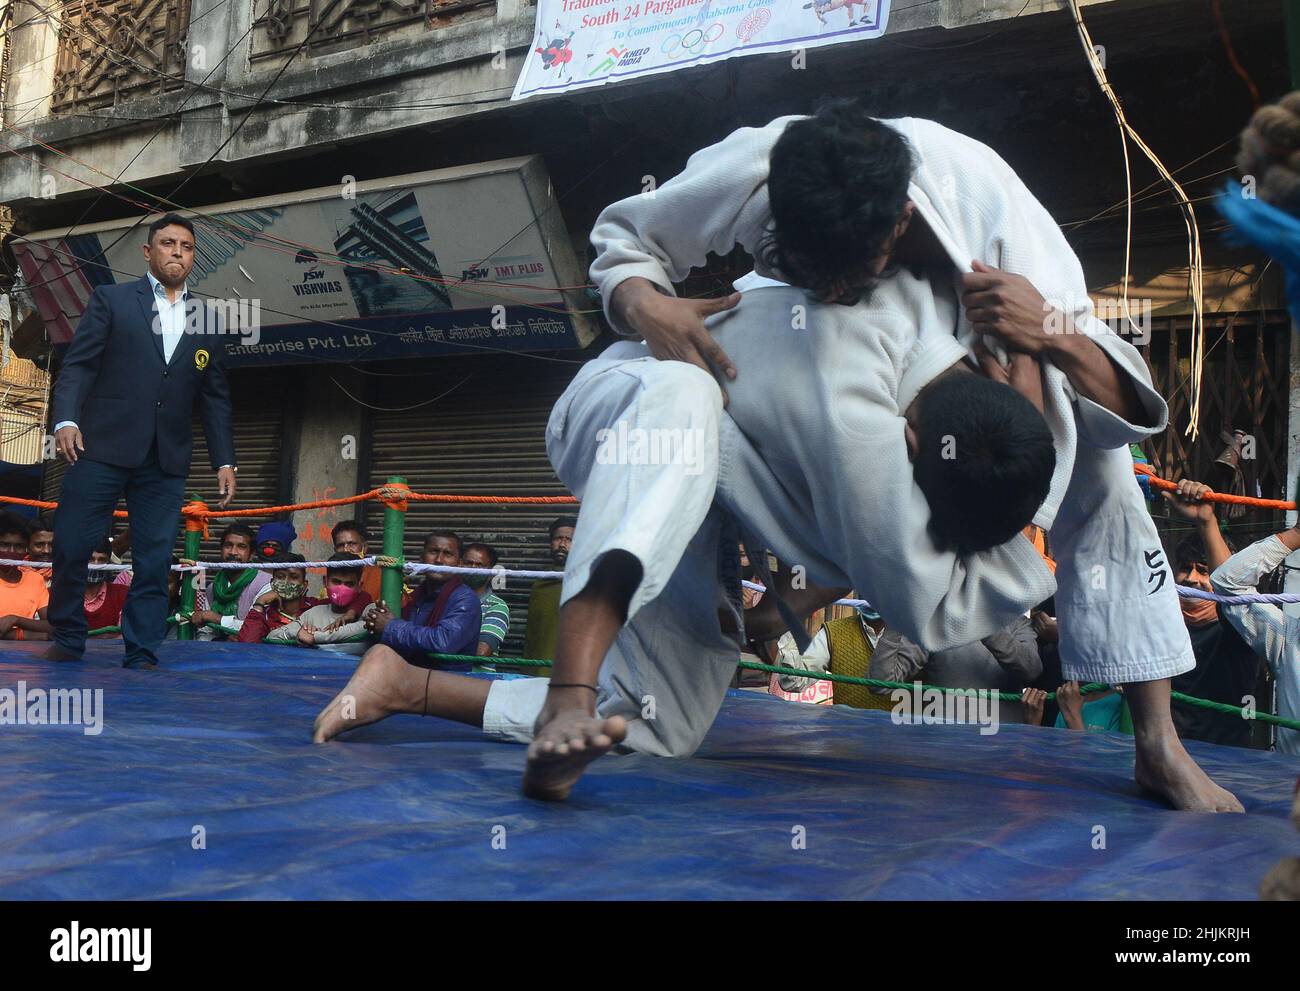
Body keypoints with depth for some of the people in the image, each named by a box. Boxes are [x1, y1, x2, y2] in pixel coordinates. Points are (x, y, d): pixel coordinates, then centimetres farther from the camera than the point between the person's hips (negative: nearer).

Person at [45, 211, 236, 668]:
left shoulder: (208, 322, 14)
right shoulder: (110, 299, 7)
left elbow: (215, 399, 14)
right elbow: (78, 364, 0)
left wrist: (224, 461, 8)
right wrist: (66, 418, -16)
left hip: (167, 460, 2)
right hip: (102, 447, -2)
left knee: (154, 561, 0)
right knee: (71, 547, -1)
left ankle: (141, 657, 6)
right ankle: (67, 642, 16)